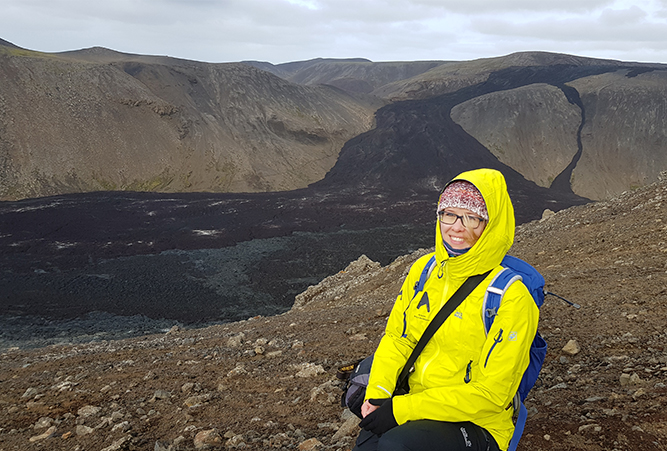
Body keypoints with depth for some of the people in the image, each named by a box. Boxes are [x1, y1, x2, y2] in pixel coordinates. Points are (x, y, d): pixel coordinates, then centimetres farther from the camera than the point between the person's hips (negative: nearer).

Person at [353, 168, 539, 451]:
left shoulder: (511, 298, -15)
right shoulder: (424, 269, 3)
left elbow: (491, 393, -16)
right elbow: (397, 338, 10)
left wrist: (403, 408, -19)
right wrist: (378, 392, -9)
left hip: (478, 426, -4)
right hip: (418, 408, 4)